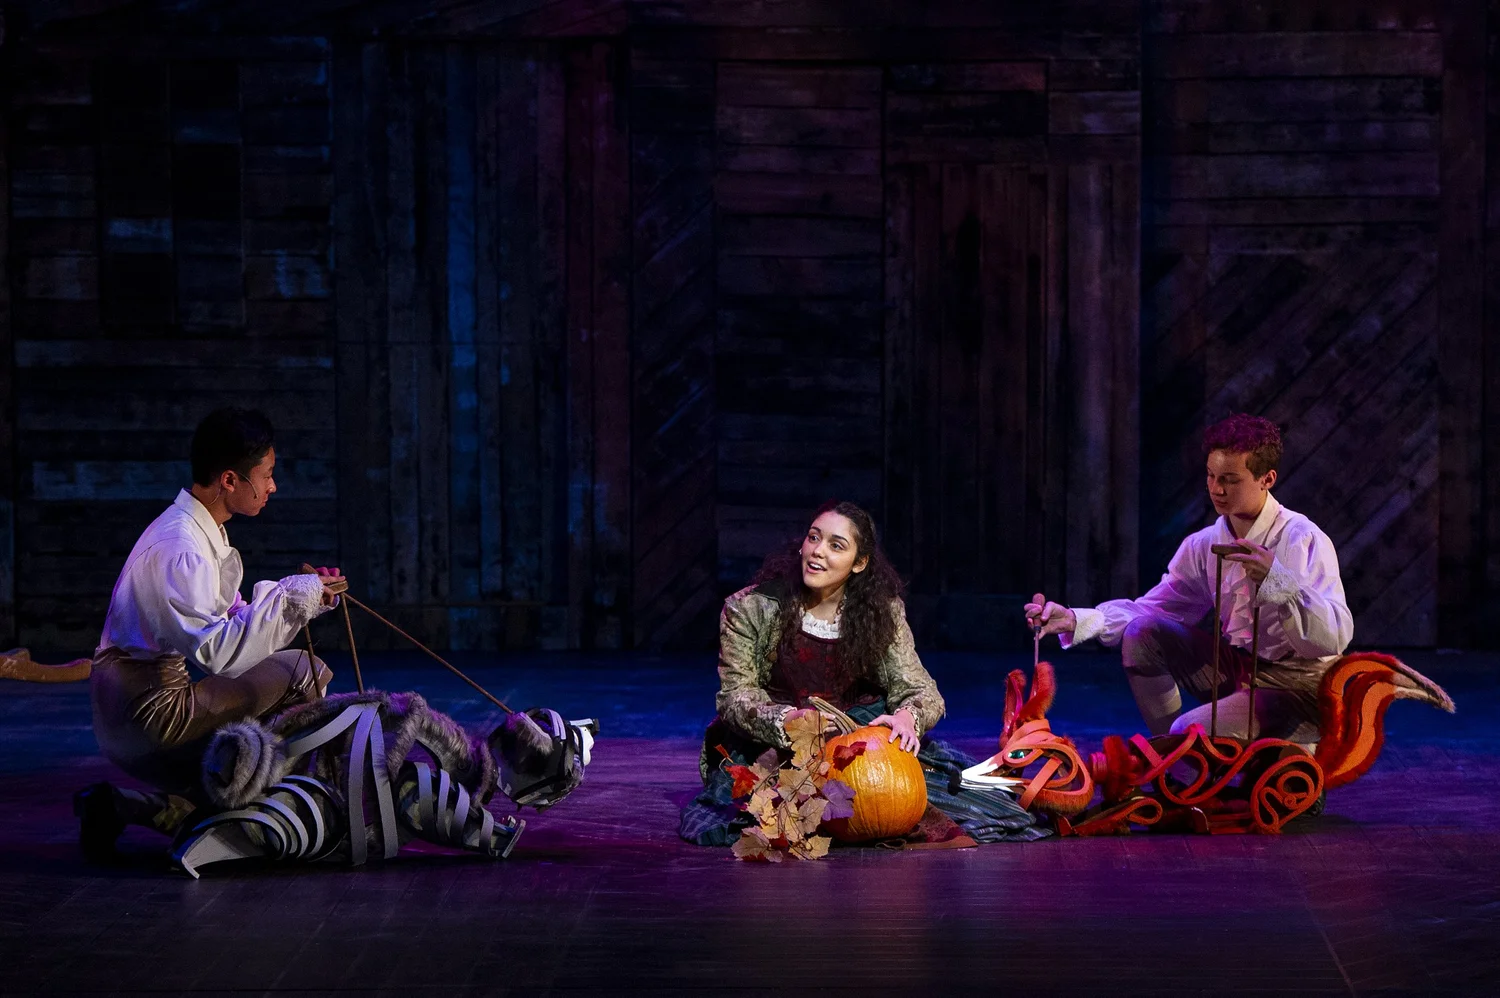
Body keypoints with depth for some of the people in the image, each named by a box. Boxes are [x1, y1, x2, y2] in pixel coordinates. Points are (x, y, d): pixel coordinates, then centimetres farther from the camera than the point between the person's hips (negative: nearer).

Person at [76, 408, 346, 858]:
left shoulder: (203, 534, 13)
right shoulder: (178, 549, -20)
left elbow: (236, 620, 17)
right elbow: (217, 650, -29)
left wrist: (306, 597, 6)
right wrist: (289, 597, -23)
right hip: (152, 716, -10)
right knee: (304, 673, -15)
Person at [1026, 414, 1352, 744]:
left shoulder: (1305, 541, -17)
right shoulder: (1204, 544, 4)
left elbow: (1335, 638, -27)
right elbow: (1152, 607, 4)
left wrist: (1277, 578, -41)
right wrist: (1073, 619, -12)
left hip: (1299, 690, -7)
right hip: (1237, 673, 7)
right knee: (1141, 631, -8)